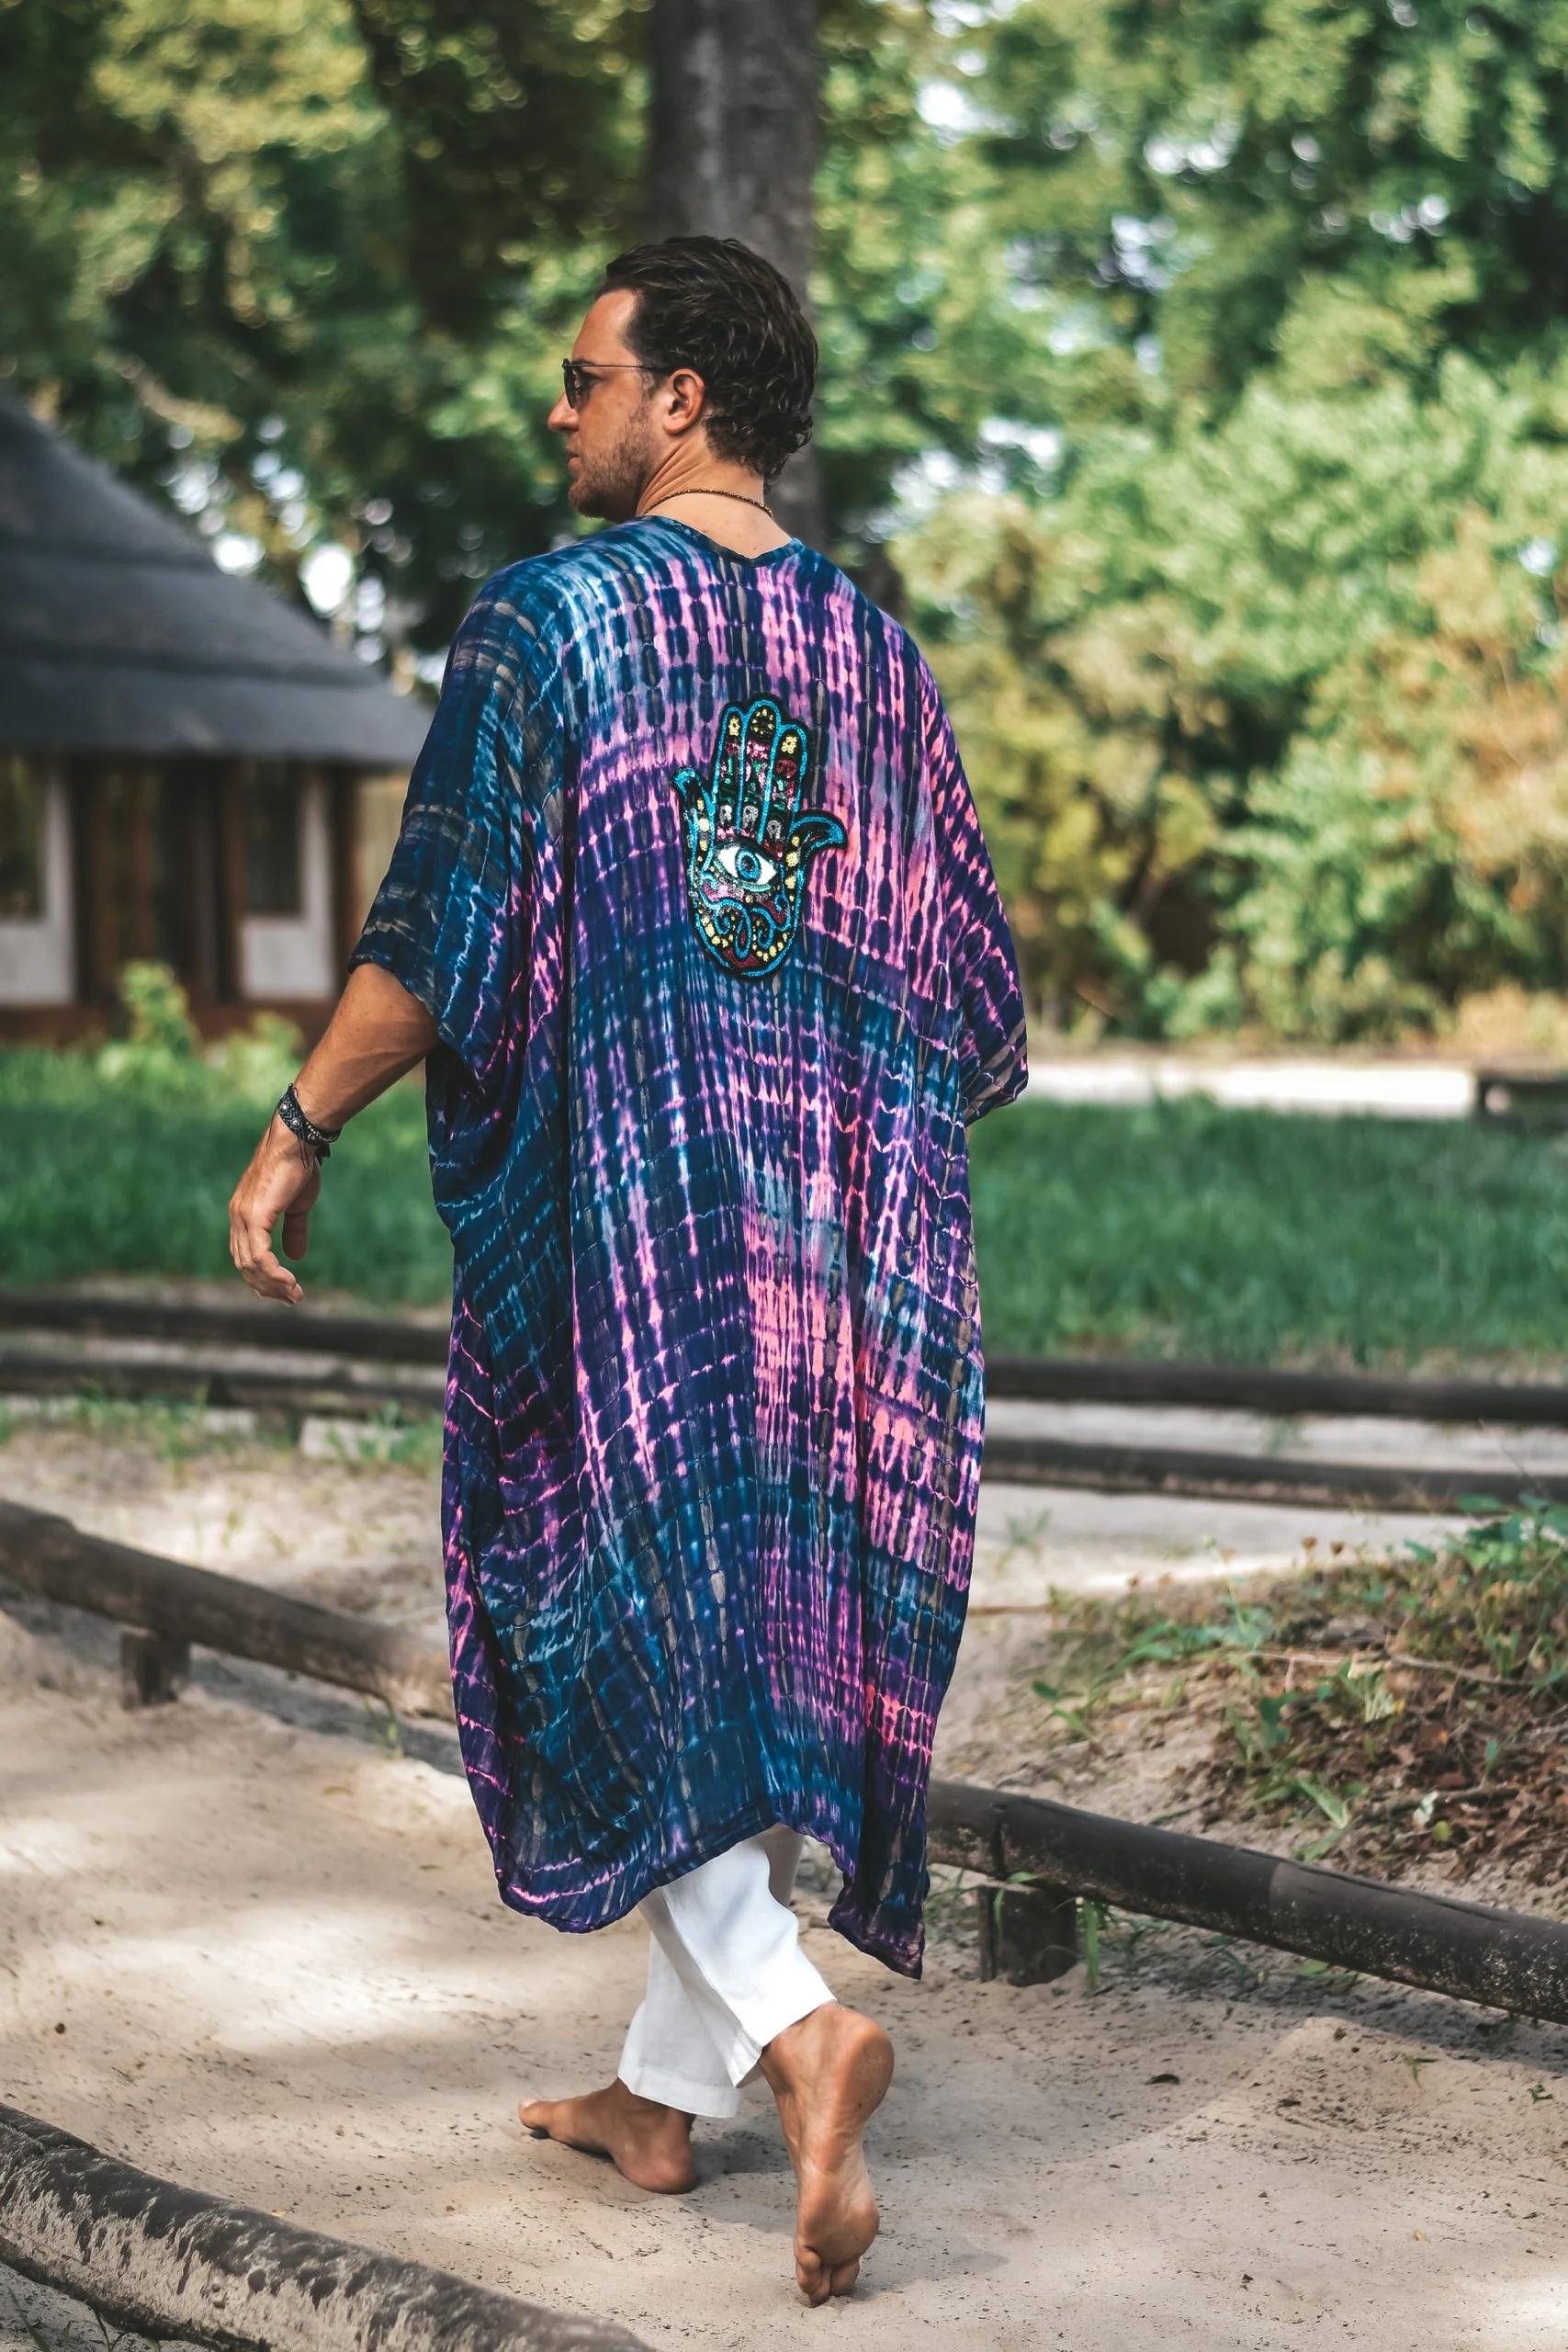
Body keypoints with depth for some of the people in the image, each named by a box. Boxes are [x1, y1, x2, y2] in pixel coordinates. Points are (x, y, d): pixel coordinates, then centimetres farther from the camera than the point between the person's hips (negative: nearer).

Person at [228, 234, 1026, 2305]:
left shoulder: (545, 618, -7)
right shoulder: (876, 650, 10)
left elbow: (437, 937, -11)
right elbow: (968, 985, 10)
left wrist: (301, 1131, 1)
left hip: (628, 1191, -5)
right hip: (855, 1205, 6)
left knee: (621, 1615, 2)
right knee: (785, 1624, 10)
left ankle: (792, 2024, -18)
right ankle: (664, 2091, 20)